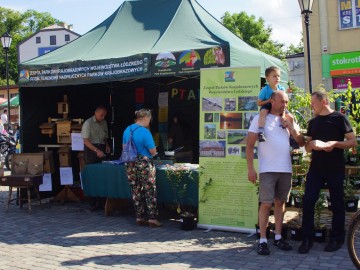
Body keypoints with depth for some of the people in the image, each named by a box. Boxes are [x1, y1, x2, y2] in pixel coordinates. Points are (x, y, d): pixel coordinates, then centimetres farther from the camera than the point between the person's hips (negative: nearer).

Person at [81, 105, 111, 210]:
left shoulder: (104, 123, 12)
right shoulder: (88, 123, -6)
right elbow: (86, 141, -13)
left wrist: (107, 146, 2)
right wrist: (96, 150, -23)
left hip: (101, 149, 5)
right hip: (91, 150, -5)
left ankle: (101, 202, 8)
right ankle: (93, 204, 2)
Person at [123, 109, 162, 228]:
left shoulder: (127, 130, 5)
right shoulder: (145, 132, -17)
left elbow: (124, 147, 15)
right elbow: (153, 151, -15)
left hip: (130, 165, 7)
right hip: (144, 165, -7)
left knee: (136, 192, 13)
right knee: (150, 192, 3)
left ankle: (139, 217, 19)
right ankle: (152, 218, 5)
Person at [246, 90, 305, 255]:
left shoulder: (288, 120, 14)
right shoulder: (260, 118, 0)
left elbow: (301, 142, 11)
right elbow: (249, 145, -4)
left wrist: (290, 127, -4)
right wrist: (250, 168, -11)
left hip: (286, 169, 5)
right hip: (267, 170, -4)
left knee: (280, 202, 10)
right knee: (266, 204, -5)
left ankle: (278, 237, 20)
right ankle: (262, 240, 2)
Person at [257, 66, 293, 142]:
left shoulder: (281, 88, -7)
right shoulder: (265, 90, -18)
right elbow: (259, 103, -12)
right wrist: (269, 100, -26)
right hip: (267, 106, -4)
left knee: (290, 117, -9)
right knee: (263, 112, -39)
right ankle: (261, 132, -49)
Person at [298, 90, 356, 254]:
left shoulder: (339, 118, -1)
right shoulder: (313, 122, 15)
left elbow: (352, 142, -5)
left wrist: (334, 144, -19)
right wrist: (312, 144, -7)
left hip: (335, 168, -4)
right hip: (316, 167, 5)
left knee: (337, 203, 4)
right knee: (308, 201, -4)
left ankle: (337, 239, 18)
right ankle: (307, 239, 4)